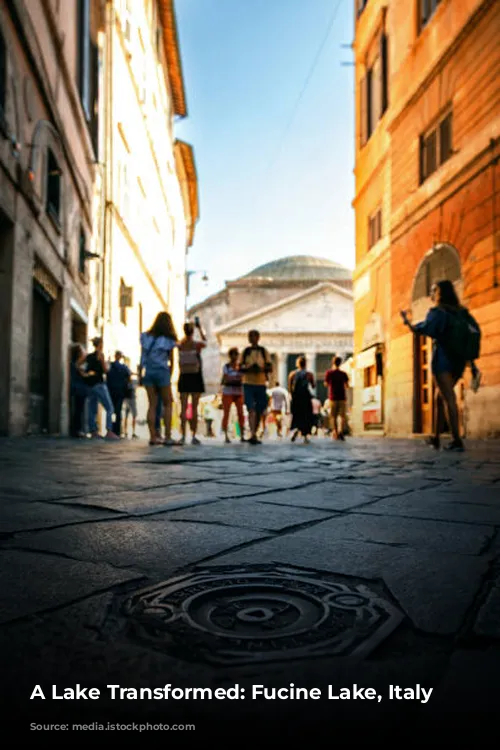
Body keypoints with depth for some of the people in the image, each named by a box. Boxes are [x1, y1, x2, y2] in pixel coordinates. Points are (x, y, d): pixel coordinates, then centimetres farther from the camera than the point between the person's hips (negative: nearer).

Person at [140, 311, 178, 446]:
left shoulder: (146, 337, 7)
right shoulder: (169, 340, -1)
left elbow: (142, 358, 7)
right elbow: (171, 361, 1)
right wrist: (170, 376, 11)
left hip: (148, 372, 4)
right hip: (162, 372, -3)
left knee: (152, 405, 5)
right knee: (167, 404, 4)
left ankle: (153, 437, 1)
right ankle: (167, 437, -3)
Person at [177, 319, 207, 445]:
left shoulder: (180, 345, -2)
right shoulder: (198, 345, -7)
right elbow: (205, 342, 17)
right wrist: (200, 328, 27)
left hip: (184, 378, 2)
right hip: (195, 378, -2)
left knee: (183, 407, 3)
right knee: (194, 408, 2)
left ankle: (183, 436, -1)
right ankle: (193, 436, 3)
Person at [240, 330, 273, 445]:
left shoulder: (264, 351, 6)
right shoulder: (245, 351, 8)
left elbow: (270, 368, 4)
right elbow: (240, 368, 8)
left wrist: (261, 368, -16)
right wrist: (248, 369, -13)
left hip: (261, 384, 1)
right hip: (248, 384, -1)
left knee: (259, 411, 7)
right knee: (251, 410, -15)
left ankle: (254, 434, 22)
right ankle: (253, 435, -22)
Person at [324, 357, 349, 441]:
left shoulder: (329, 373, -2)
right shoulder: (343, 374, 0)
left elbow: (326, 384, 5)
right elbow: (347, 385, 3)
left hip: (333, 397, 0)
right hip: (342, 397, 0)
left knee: (334, 417, 7)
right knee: (342, 416, 2)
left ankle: (335, 433, 4)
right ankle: (341, 432, -14)